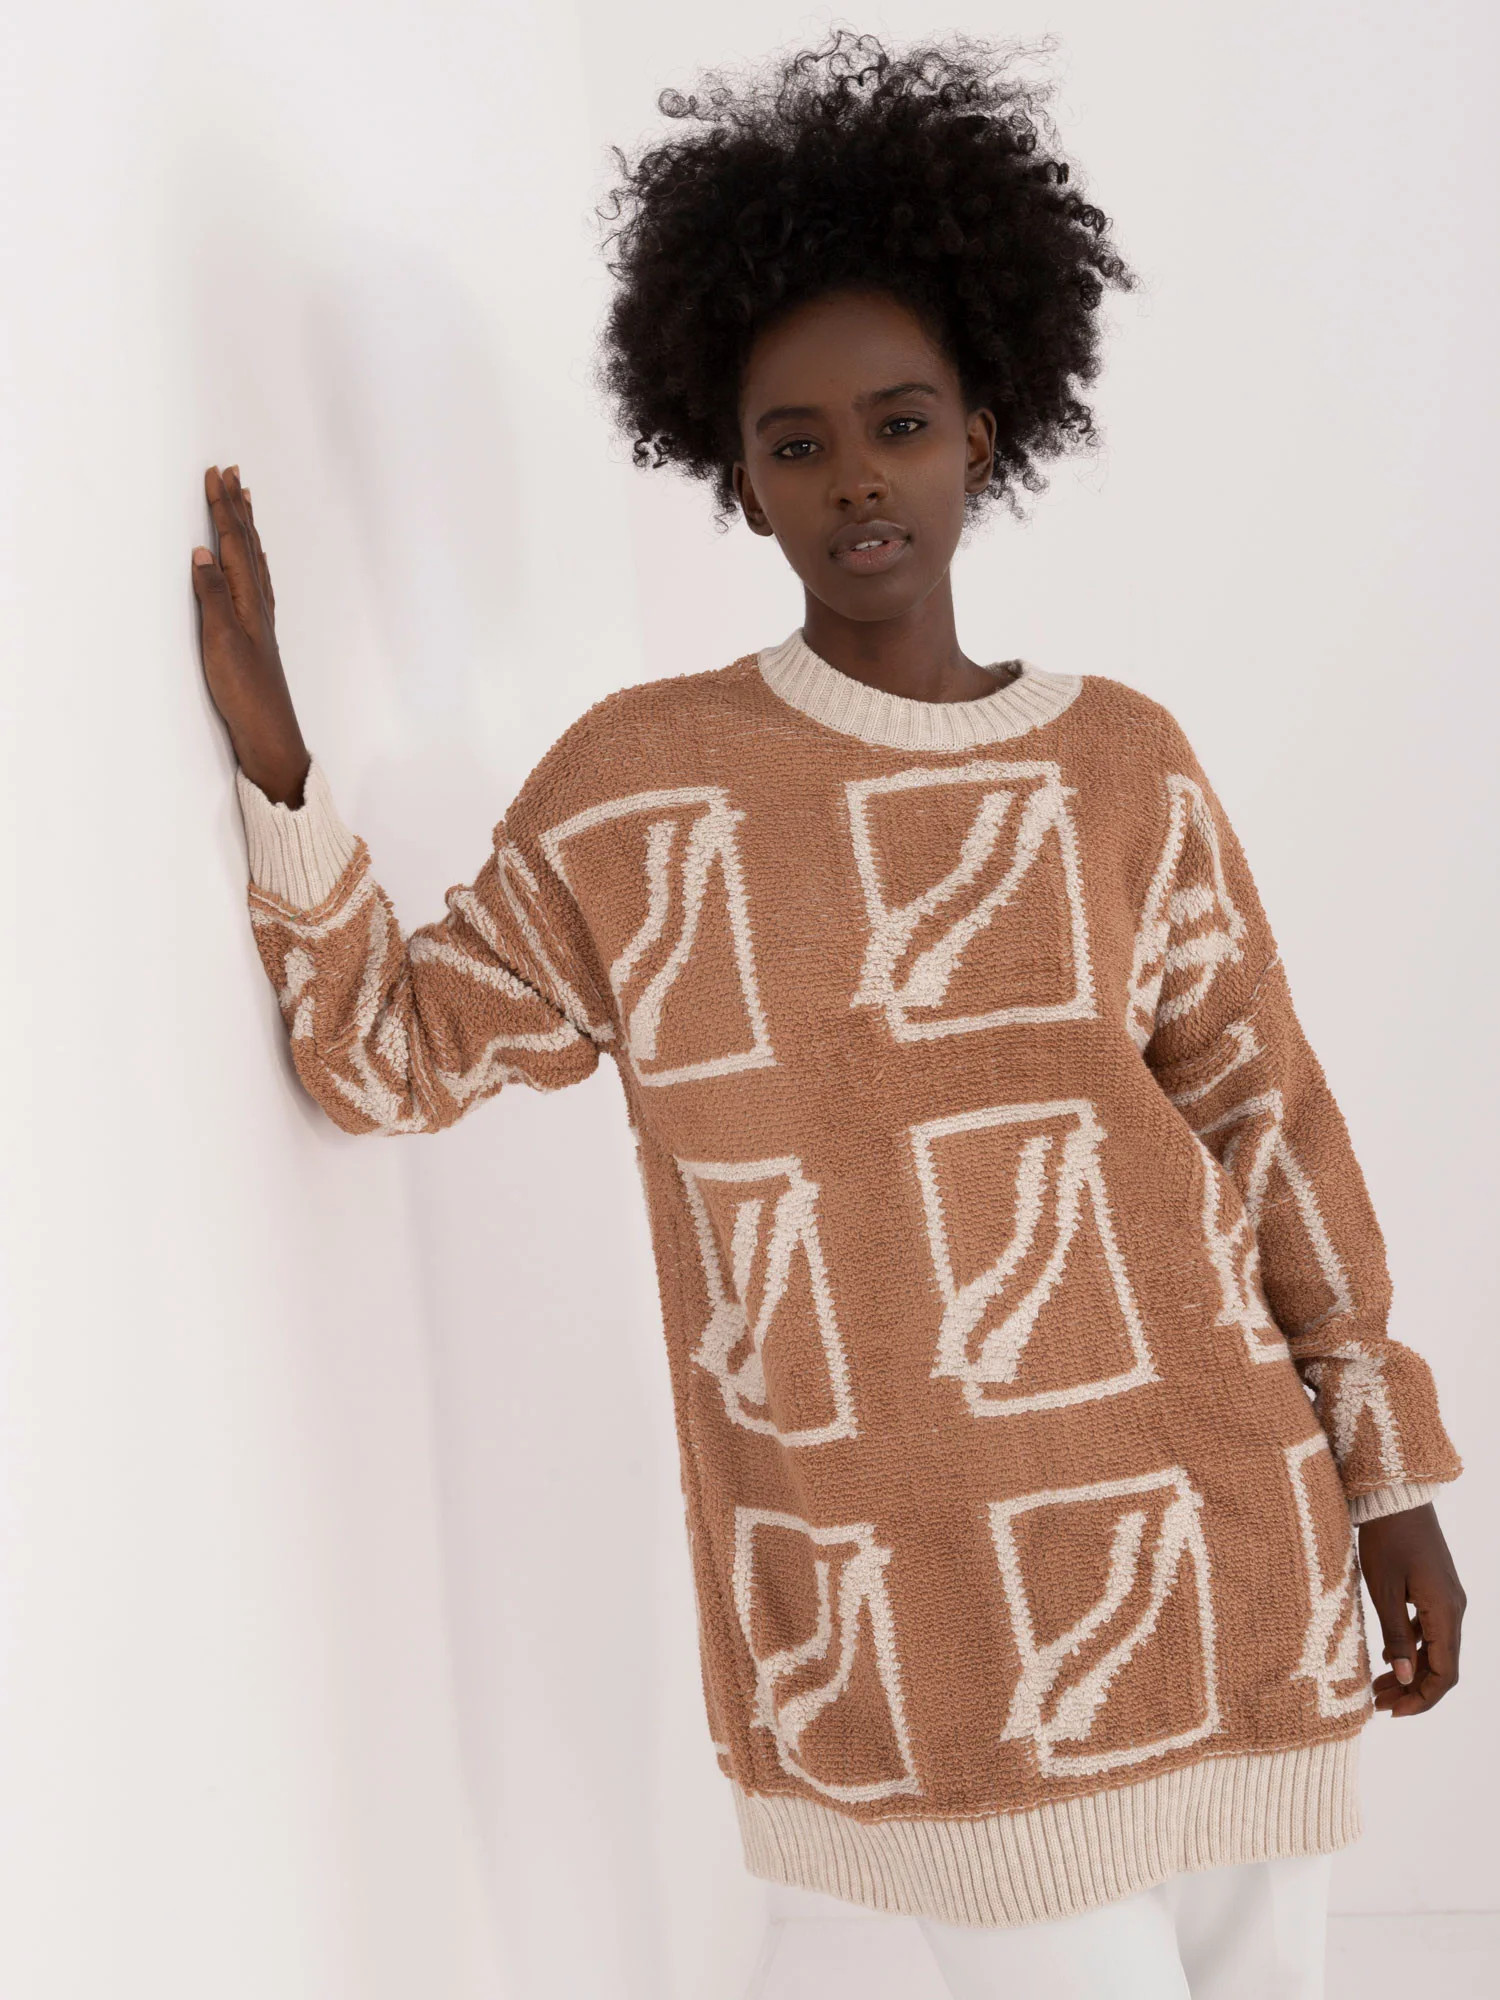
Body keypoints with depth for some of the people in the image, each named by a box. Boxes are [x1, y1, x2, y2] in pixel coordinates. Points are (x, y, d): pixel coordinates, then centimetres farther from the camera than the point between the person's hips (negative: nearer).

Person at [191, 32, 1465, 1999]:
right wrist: (275, 761, -12)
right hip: (905, 1603, -3)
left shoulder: (1125, 767, 3)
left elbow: (1264, 1117, 7)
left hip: (1222, 1536, 4)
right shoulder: (635, 785, -2)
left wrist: (1392, 1475, 9)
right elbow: (397, 1049, 1)